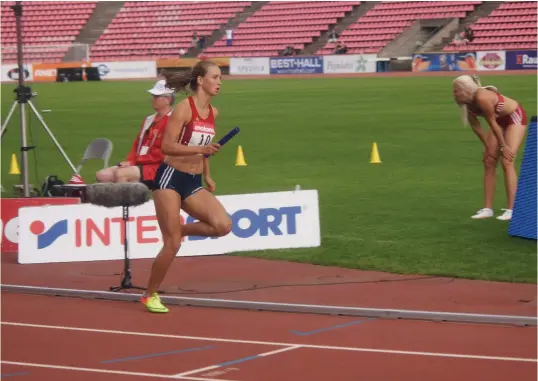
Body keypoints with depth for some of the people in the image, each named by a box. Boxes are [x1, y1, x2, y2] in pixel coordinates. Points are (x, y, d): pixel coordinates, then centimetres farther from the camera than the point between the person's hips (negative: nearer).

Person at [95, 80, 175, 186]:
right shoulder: (149, 120, 20)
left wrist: (133, 162, -14)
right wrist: (129, 162, 1)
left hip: (156, 168, -10)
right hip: (138, 164, 10)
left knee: (120, 174, -29)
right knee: (102, 175, -2)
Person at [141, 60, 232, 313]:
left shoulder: (213, 113, 9)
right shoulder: (184, 108, -12)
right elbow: (167, 146, -18)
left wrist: (207, 176, 19)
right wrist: (200, 149, -26)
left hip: (194, 183, 6)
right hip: (171, 178, -6)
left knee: (223, 225, -15)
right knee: (172, 245, -7)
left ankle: (181, 230, 11)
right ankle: (150, 295, 12)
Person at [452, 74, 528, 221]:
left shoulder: (482, 98, -36)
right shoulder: (466, 103, -14)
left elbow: (492, 124, -27)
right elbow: (476, 126, -3)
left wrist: (503, 146, -18)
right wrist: (488, 146, 1)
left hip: (515, 117, -8)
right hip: (500, 119, 8)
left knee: (507, 162, -16)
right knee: (489, 162, 3)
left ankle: (511, 210, -15)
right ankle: (487, 209, 7)